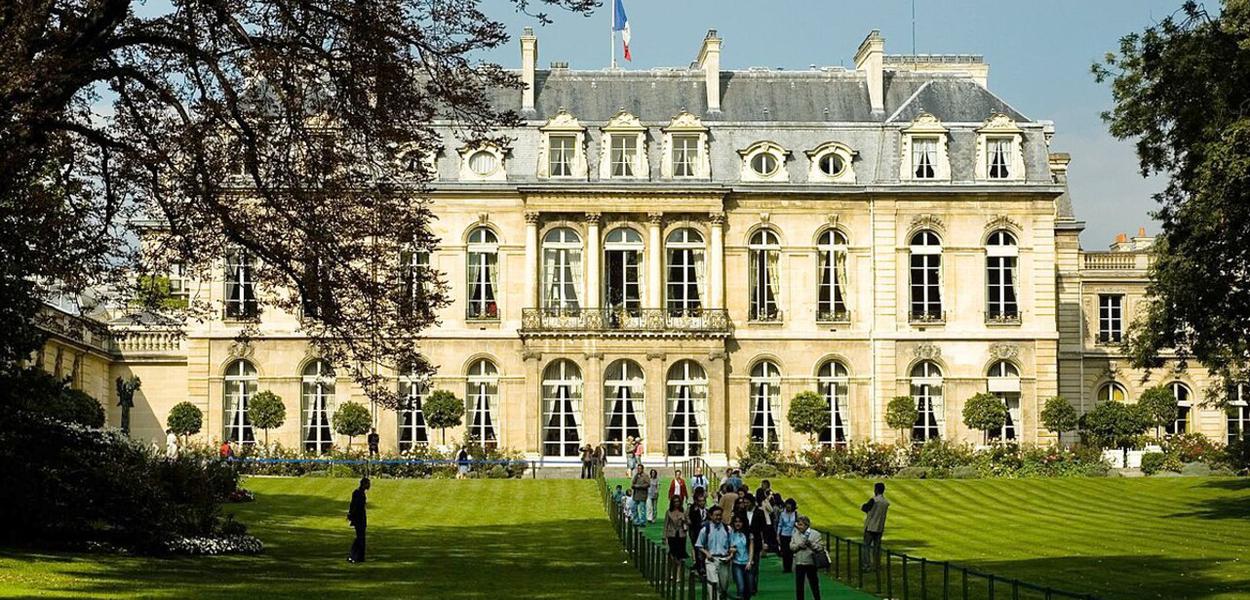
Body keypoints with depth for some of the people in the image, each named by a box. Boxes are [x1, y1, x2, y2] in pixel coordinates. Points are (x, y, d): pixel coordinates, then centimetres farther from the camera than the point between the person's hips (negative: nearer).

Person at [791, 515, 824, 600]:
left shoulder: (815, 534, -4)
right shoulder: (796, 534, 7)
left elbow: (820, 548, -7)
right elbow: (791, 546, 5)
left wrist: (811, 544, -22)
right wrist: (798, 546, -13)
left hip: (811, 563, -3)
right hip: (799, 564, 3)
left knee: (814, 584, 7)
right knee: (799, 585, 8)